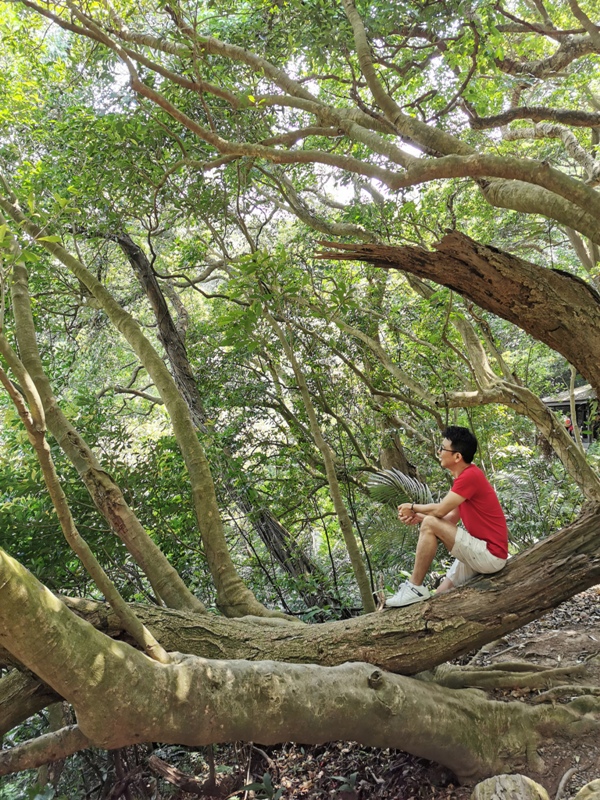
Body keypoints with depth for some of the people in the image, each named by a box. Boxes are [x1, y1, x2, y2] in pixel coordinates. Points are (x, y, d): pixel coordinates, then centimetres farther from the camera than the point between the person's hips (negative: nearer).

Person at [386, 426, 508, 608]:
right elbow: (451, 518, 12)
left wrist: (413, 507, -2)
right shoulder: (466, 476, 12)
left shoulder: (470, 476, -19)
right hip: (480, 552, 10)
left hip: (490, 554, -10)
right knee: (442, 594, 10)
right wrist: (418, 516, -2)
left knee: (430, 525, -19)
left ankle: (415, 588, -12)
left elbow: (439, 510, -21)